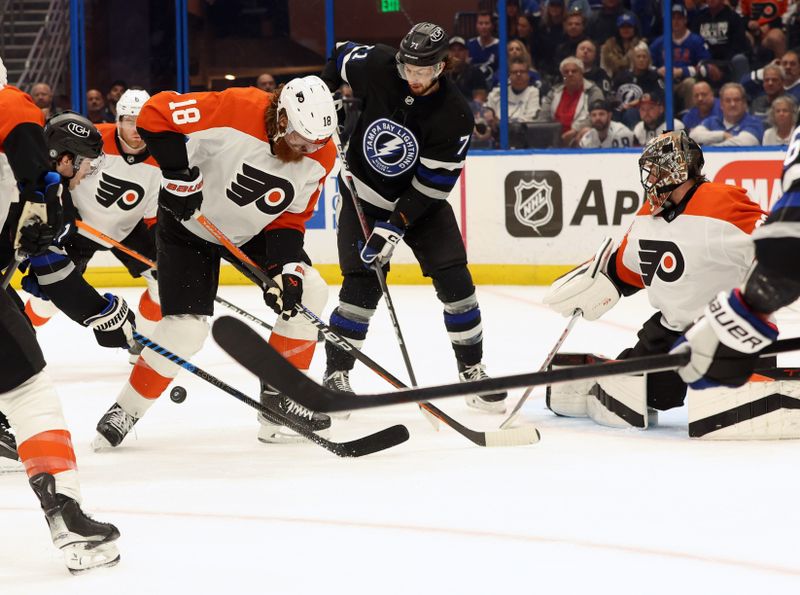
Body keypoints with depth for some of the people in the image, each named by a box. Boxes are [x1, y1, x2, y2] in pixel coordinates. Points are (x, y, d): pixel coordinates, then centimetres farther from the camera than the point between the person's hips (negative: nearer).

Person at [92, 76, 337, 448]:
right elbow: (157, 114, -30)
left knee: (308, 291, -8)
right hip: (189, 225, -6)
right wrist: (179, 175, -33)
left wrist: (287, 268, -21)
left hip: (252, 232, 6)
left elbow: (291, 218, -7)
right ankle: (126, 411, 2)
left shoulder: (319, 156, -15)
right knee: (185, 327, -16)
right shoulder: (237, 111, -33)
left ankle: (280, 394, 4)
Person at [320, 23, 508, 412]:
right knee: (362, 285, -11)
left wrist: (394, 227, -27)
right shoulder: (375, 67, -18)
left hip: (421, 200, 0)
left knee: (454, 278, -9)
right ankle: (336, 373, 0)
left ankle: (472, 370, 5)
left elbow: (433, 185, -22)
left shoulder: (455, 116, -23)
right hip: (365, 192, 0)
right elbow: (342, 56, 6)